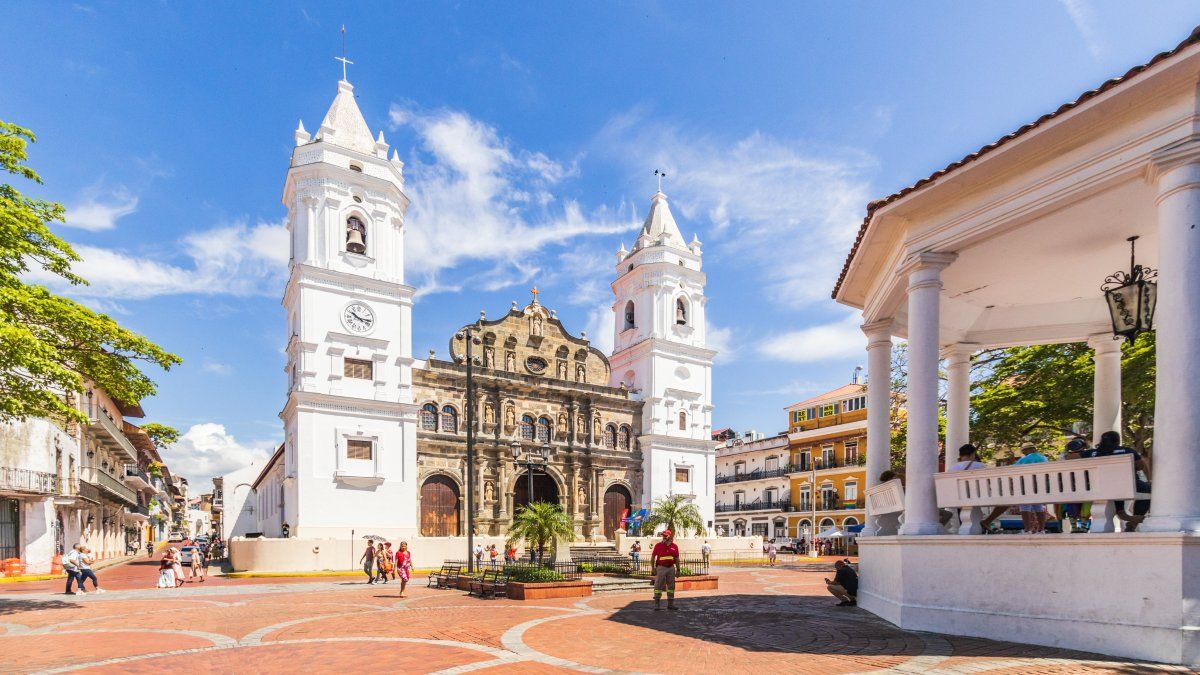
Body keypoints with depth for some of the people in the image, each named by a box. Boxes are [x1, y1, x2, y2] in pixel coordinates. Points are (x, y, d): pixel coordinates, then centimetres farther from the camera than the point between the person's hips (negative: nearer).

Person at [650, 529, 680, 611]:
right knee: (658, 586, -3)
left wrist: (678, 570, 7)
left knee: (671, 586, 9)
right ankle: (657, 604, 4)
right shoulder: (658, 545, -4)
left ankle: (670, 604, 19)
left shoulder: (674, 546, 4)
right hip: (661, 568, -3)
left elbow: (677, 559, 11)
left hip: (671, 568, 3)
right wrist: (653, 568, -3)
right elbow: (652, 557, 1)